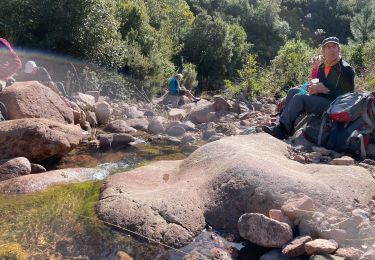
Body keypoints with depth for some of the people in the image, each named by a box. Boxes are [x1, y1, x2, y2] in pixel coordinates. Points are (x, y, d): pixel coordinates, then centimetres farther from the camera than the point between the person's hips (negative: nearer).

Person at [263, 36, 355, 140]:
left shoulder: (346, 69, -9)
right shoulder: (322, 67, 13)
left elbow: (348, 95, -13)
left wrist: (326, 90, -19)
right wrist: (314, 88, 0)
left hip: (334, 103, -8)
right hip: (320, 98, 8)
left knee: (299, 97, -25)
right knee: (293, 91, -5)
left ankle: (281, 130, -28)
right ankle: (281, 124, -16)